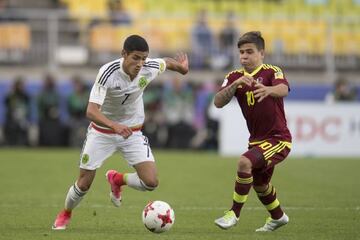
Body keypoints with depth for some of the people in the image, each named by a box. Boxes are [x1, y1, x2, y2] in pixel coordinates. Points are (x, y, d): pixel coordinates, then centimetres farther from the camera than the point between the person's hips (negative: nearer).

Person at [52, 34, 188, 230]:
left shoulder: (150, 68, -20)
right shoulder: (107, 73, -31)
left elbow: (167, 62, 5)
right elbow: (91, 111, -40)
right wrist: (115, 126, -53)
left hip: (133, 133, 3)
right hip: (102, 132, -3)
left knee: (151, 182, -13)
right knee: (84, 184, 2)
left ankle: (117, 179, 19)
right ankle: (65, 214, 35)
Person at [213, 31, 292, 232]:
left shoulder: (272, 72, -14)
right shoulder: (235, 77, 1)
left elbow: (283, 89, -37)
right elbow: (218, 102, -14)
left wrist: (268, 90, -59)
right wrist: (235, 84, -30)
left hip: (278, 138, -7)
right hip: (257, 139, 7)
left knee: (245, 162, -28)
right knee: (259, 184, 23)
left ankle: (234, 214, -16)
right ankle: (278, 217, 51)